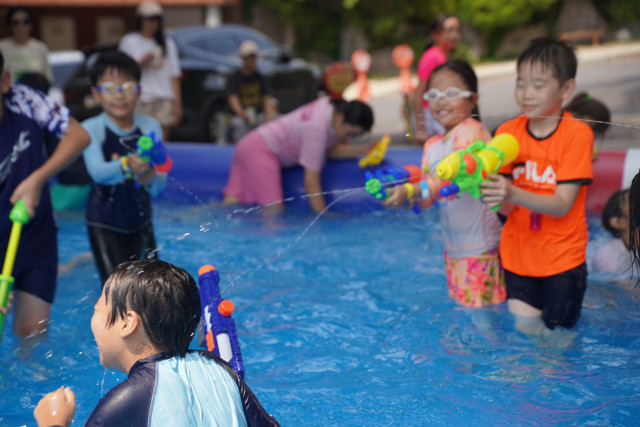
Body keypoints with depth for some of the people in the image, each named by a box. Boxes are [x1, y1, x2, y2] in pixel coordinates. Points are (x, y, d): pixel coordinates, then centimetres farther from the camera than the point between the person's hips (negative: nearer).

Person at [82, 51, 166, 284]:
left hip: (140, 218, 4)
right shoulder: (91, 129, -11)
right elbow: (97, 171, -28)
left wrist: (150, 177, -34)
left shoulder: (149, 126, -3)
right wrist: (126, 165, -48)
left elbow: (160, 185, -9)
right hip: (104, 220, -4)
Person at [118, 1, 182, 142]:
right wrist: (143, 61, -9)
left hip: (164, 99, 2)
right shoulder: (129, 42, 8)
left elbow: (174, 76, 12)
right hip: (140, 100, -2)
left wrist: (177, 104, 3)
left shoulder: (167, 43, 16)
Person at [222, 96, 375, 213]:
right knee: (274, 210, -21)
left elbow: (332, 150, 5)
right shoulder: (317, 128, -30)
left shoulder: (339, 108, -4)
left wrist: (364, 149, -9)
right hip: (260, 150, -9)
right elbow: (311, 181, -27)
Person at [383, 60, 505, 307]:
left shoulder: (471, 130, -14)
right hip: (453, 245, 8)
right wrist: (399, 193, -10)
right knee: (459, 305, 15)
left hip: (479, 246, -8)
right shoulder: (432, 145, 11)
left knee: (482, 308, -3)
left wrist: (410, 191, -36)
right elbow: (427, 196, 10)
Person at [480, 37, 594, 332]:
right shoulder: (507, 132, -1)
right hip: (517, 254, 3)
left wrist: (513, 194, -35)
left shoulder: (577, 134, -12)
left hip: (561, 258, -3)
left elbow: (562, 205, -19)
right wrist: (498, 198, -30)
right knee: (524, 327, -1)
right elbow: (508, 208, -6)